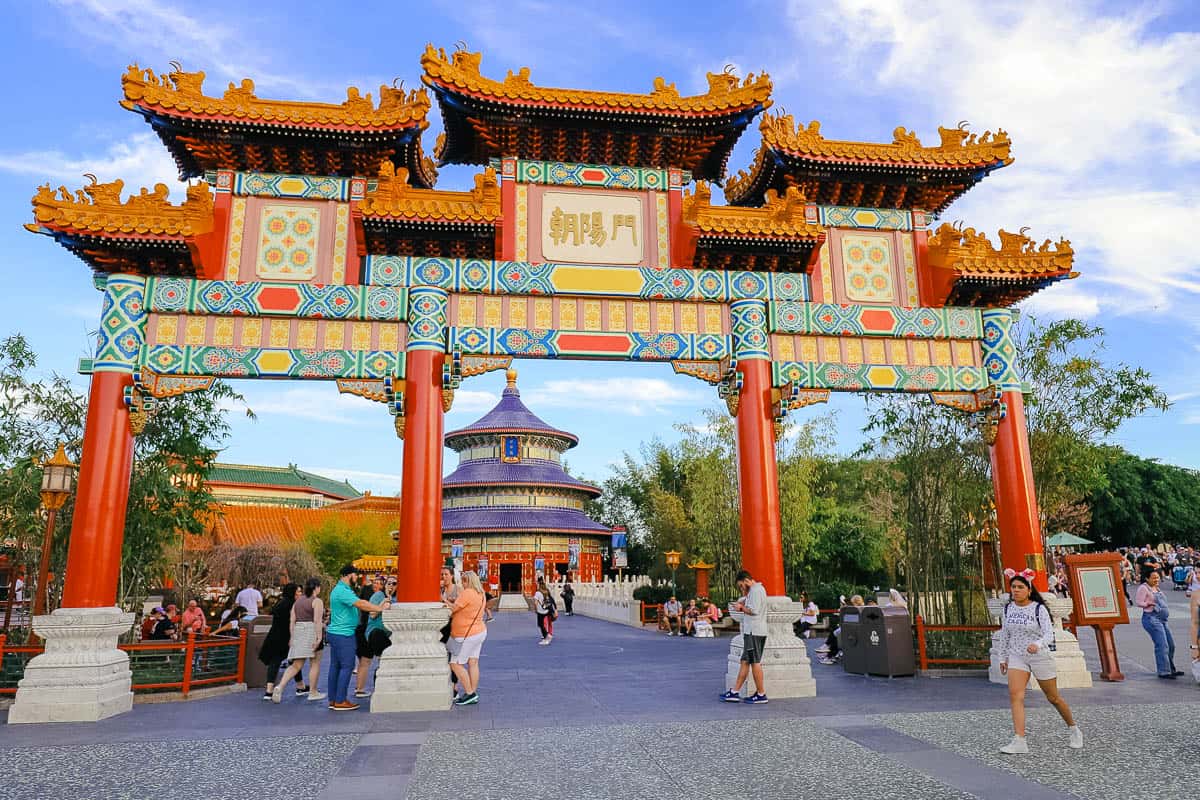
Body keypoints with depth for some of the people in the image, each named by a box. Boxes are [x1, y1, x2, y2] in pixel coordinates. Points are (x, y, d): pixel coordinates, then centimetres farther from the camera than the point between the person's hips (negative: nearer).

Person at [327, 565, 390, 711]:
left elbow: (359, 603, 14)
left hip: (335, 633, 11)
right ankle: (340, 701, -1)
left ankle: (332, 700, 17)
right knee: (347, 666, -5)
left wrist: (378, 607, 6)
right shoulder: (343, 591, -18)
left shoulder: (341, 589, 17)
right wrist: (380, 608, -21)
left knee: (335, 666, 12)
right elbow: (360, 604, -27)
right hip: (343, 634, -11)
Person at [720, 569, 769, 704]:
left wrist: (741, 608, -7)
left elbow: (754, 610, -21)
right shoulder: (757, 589, 20)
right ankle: (735, 692, 12)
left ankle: (761, 694, 2)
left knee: (755, 662, -4)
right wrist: (743, 602, 12)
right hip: (752, 631, 10)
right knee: (745, 661, 9)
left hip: (754, 632, -10)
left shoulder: (756, 590, -13)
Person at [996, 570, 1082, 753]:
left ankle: (1073, 729, 40)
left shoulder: (1039, 609, -13)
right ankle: (1019, 741, -15)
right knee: (1015, 696, -14)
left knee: (1053, 698, 12)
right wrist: (1003, 657, 16)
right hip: (1016, 657, 3)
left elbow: (1049, 634, -21)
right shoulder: (1007, 609, 1)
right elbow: (1004, 634, 13)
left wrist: (1037, 644, -41)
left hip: (1040, 656, -3)